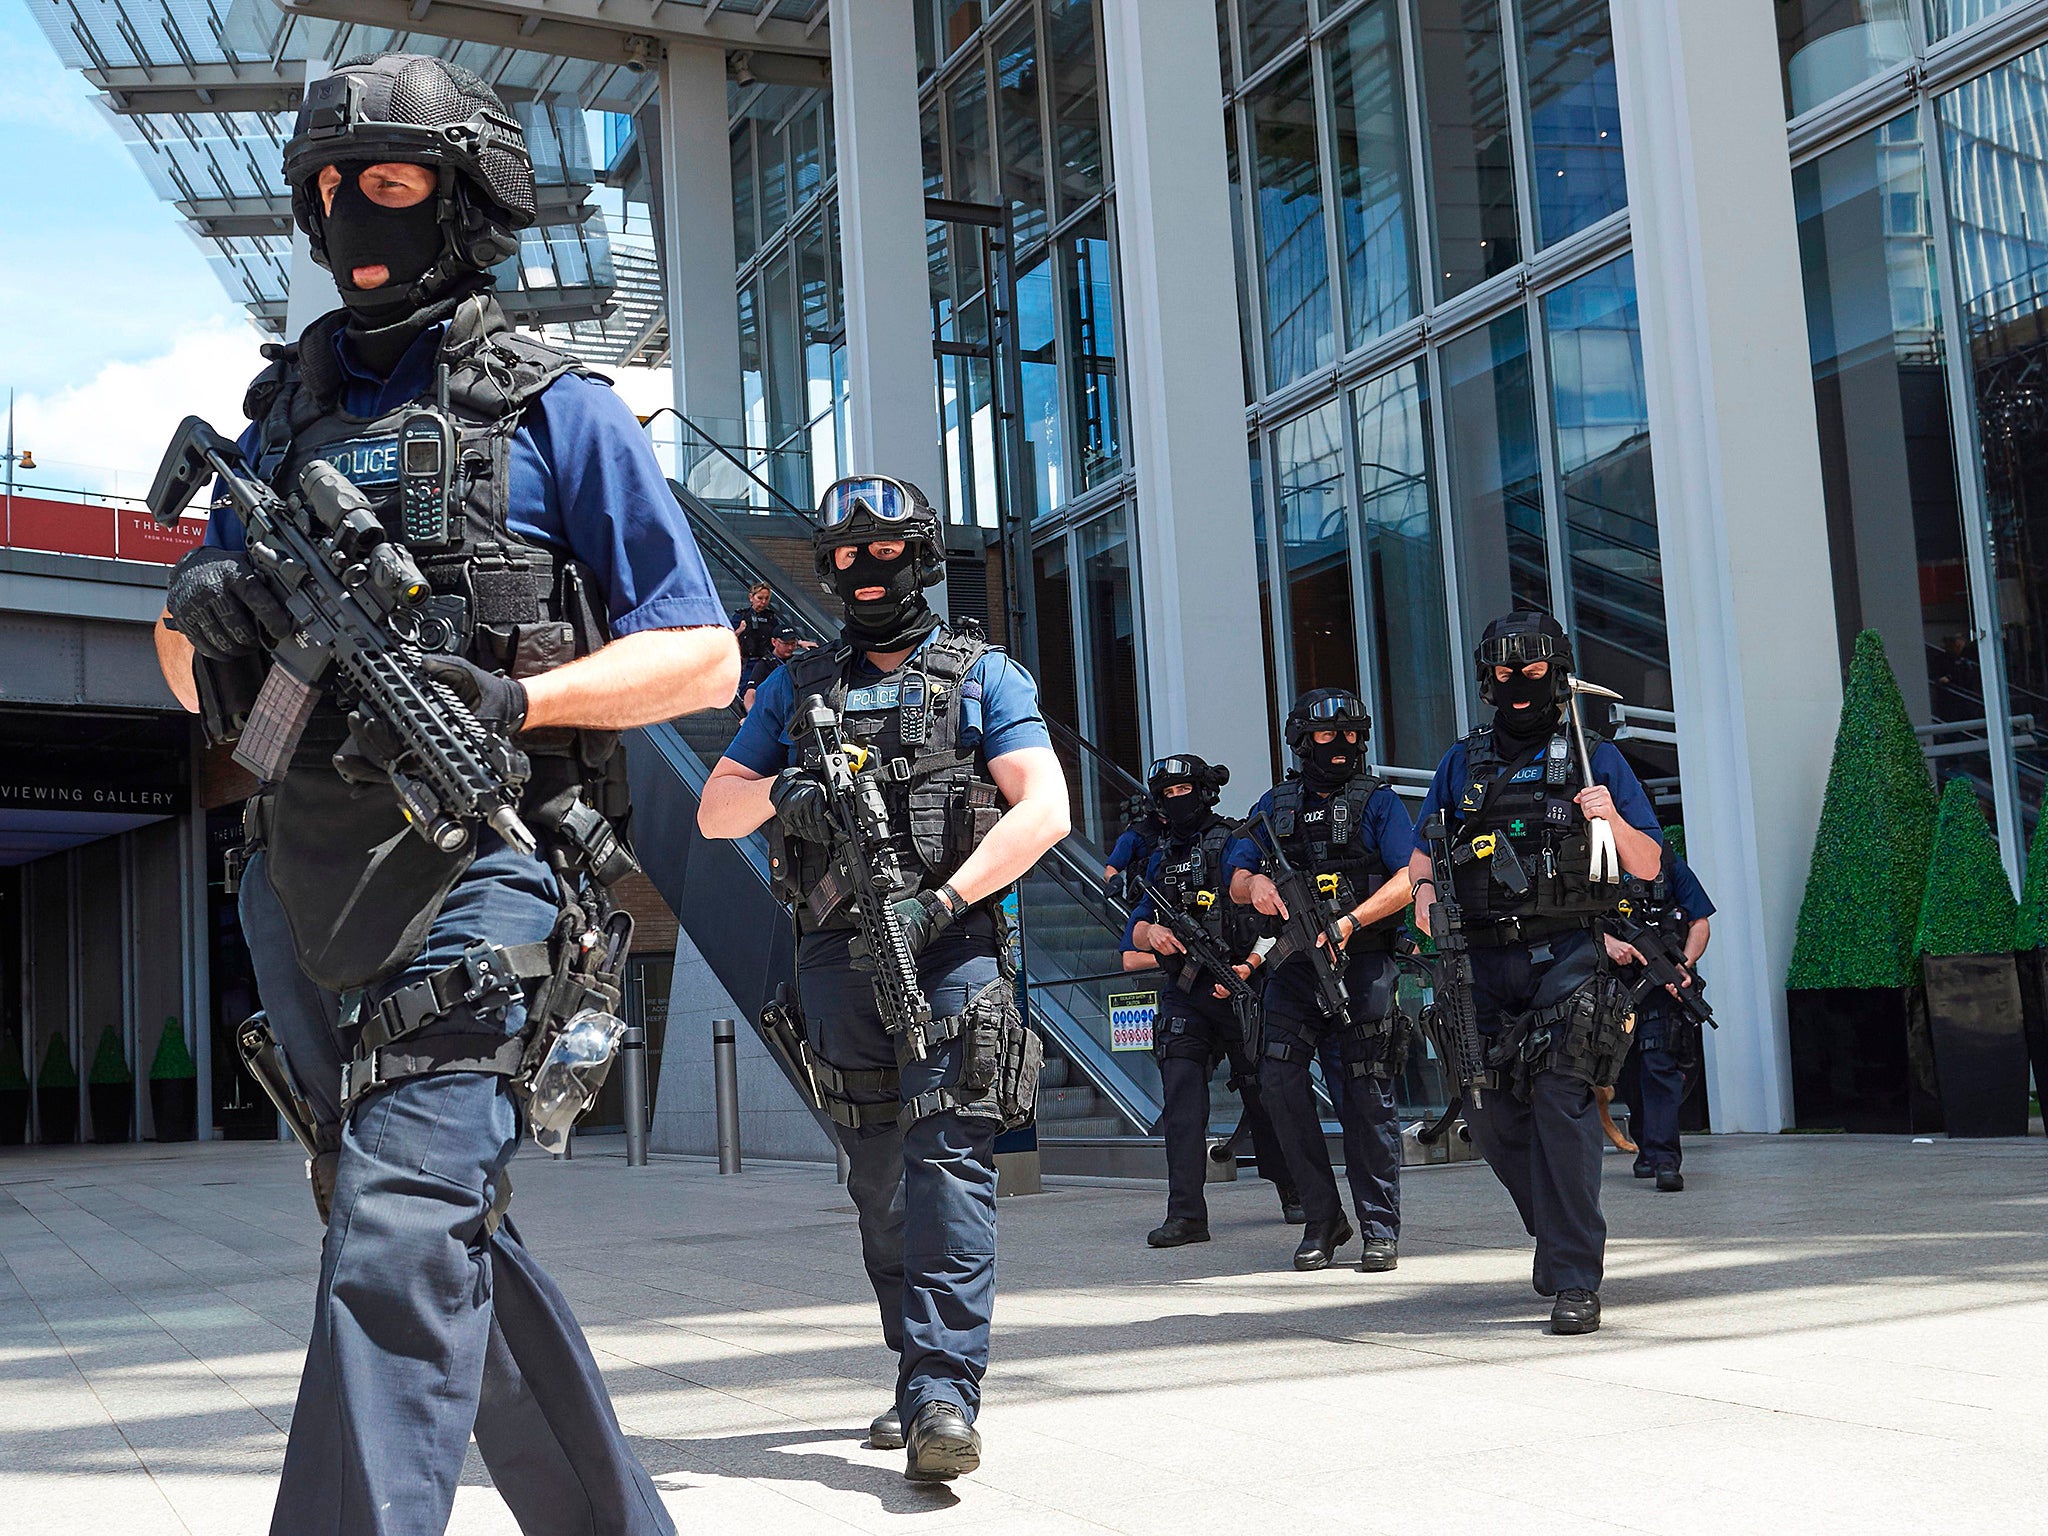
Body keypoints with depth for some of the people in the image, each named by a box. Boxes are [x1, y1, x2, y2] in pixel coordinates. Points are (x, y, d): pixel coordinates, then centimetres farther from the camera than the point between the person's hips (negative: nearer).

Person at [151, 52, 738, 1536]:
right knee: (455, 1232, 14)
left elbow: (704, 655, -2)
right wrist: (210, 624, -5)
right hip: (300, 879, 7)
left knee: (400, 1247, -15)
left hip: (468, 871, -6)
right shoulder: (284, 407, 18)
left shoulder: (553, 410, 2)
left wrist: (520, 698, -18)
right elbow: (189, 662, 19)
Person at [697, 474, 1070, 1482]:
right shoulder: (798, 687, 18)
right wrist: (780, 791, -8)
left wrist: (943, 899, -16)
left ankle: (944, 1395, -21)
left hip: (952, 946, -4)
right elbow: (714, 812, 16)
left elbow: (1045, 807, -4)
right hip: (839, 954, 4)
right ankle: (917, 1375, 21)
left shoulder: (982, 674, 8)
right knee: (879, 1180, 8)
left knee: (948, 1160, -16)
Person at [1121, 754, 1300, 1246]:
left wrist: (1246, 968, -24)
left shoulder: (1231, 845, -2)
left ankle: (1295, 1192, 25)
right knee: (1181, 1094, -8)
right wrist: (1151, 932, -9)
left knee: (1263, 1094, 6)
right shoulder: (1161, 857, 15)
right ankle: (1186, 1214, -11)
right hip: (1183, 993, 4)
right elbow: (1134, 928, 15)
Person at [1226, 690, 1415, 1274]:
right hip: (1295, 964, 3)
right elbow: (1236, 883, 12)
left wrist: (1348, 923, -20)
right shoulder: (1274, 806, 14)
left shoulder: (1378, 802, 5)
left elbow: (1409, 878, -7)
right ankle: (1322, 1218, 0)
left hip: (1363, 964, -3)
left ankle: (1380, 1227, 6)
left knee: (1366, 1094, -3)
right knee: (1279, 1080, -11)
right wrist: (1256, 884, -13)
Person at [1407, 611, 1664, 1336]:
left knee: (1559, 1100, -16)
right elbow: (1423, 846, 20)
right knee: (1488, 1109, 6)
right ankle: (1555, 1228, 32)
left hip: (1569, 956, -4)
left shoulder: (1595, 758, 7)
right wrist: (1425, 885, -2)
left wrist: (1613, 819, -13)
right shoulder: (1463, 763, 16)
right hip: (1485, 958, 4)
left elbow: (1649, 866, 6)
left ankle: (1575, 1280, -12)